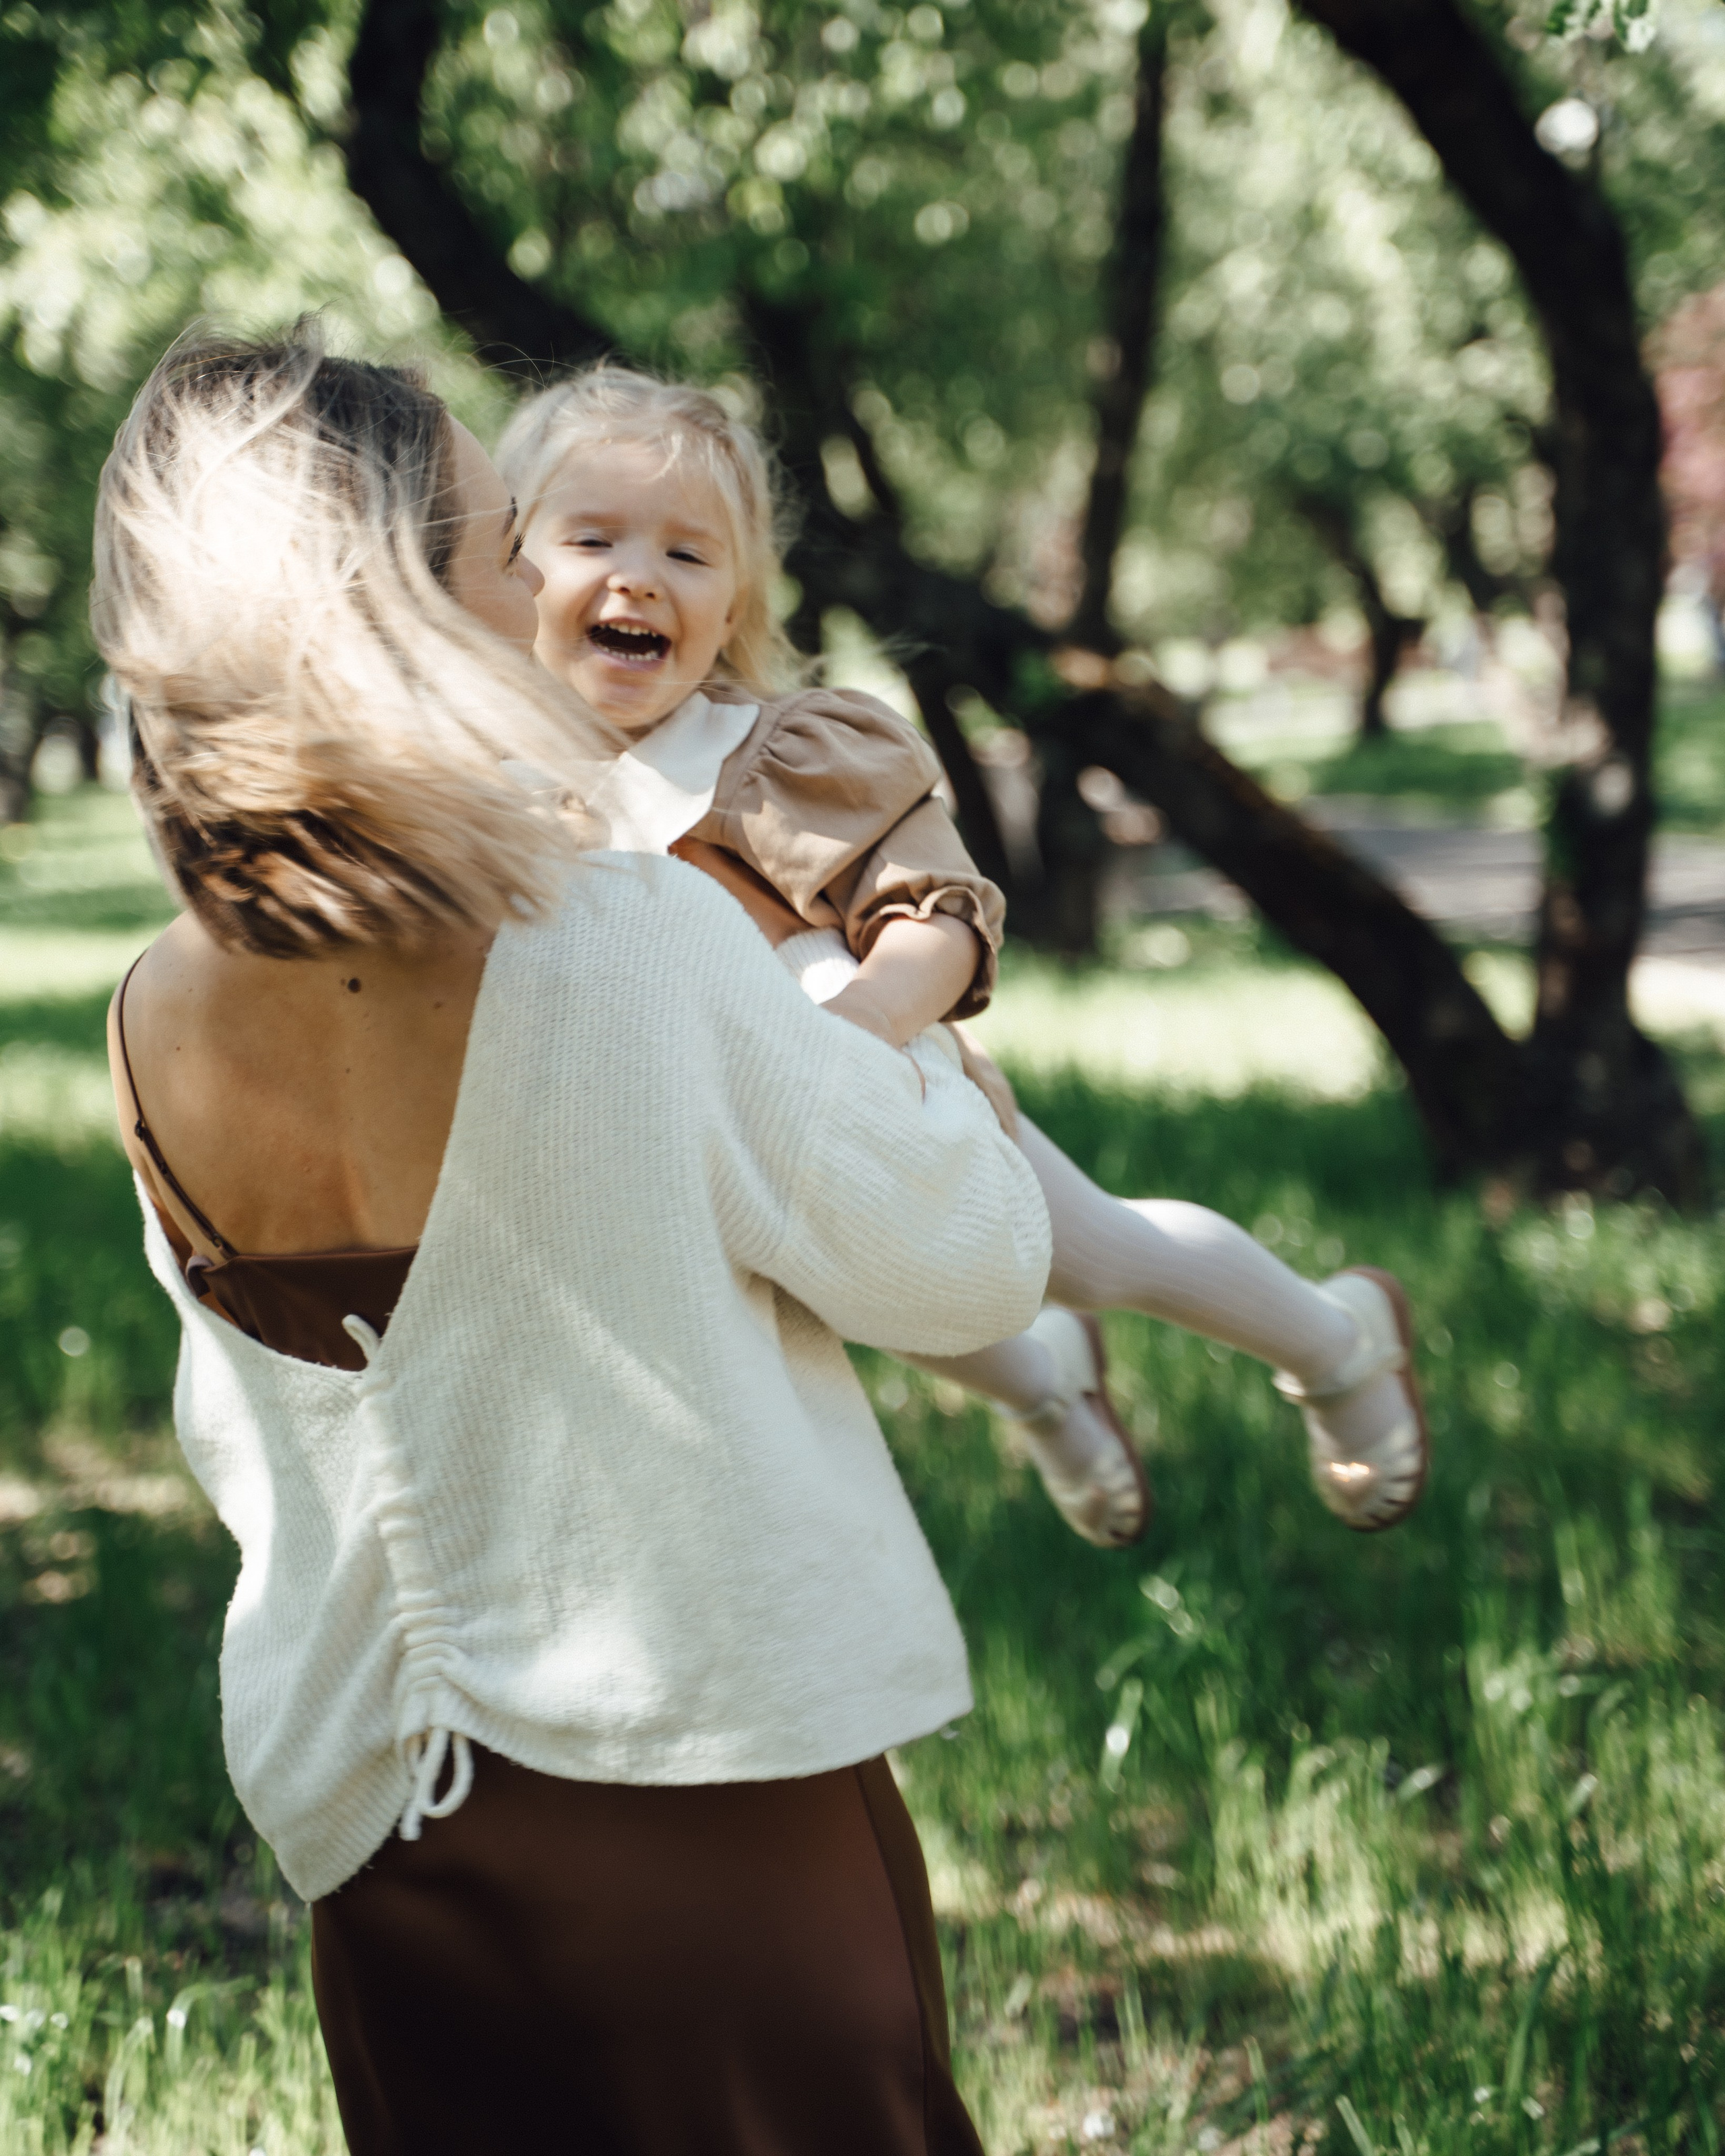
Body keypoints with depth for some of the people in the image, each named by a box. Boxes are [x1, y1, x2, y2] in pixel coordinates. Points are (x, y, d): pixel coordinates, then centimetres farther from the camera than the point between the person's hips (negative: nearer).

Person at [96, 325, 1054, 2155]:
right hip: (706, 1803, -5)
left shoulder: (154, 1032, -6)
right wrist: (903, 1011, 6)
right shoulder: (637, 945, -24)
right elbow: (969, 1268, -12)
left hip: (368, 1823, 5)